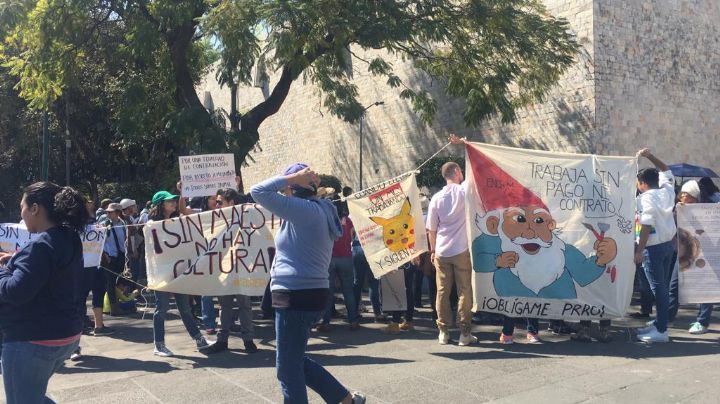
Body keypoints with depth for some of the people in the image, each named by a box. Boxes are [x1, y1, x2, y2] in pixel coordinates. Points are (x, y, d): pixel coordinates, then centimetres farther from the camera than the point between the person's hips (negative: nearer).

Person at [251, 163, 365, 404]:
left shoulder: (303, 210, -16)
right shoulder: (319, 211, 14)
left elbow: (258, 192, -15)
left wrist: (293, 177, -10)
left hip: (297, 297, -10)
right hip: (308, 294, 10)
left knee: (288, 368, 3)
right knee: (295, 361, 22)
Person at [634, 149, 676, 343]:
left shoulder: (645, 198, -13)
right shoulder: (667, 191, 7)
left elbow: (646, 226, -20)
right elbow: (665, 171, 26)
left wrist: (639, 250, -19)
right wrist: (650, 156, 23)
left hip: (653, 247, -8)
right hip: (668, 243, 8)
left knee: (658, 287, -6)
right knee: (662, 285, 14)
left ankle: (661, 331, -4)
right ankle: (659, 322, 23)